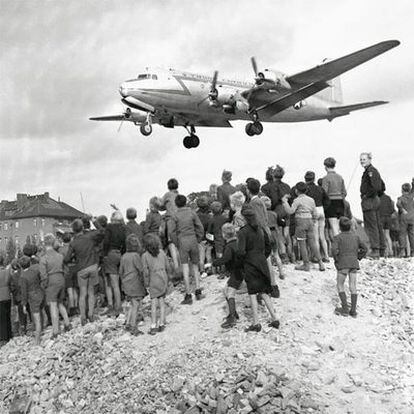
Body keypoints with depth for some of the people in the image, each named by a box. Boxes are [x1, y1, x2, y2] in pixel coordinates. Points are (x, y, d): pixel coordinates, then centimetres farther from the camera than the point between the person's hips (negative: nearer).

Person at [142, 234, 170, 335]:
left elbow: (146, 271, -12)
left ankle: (153, 326, 3)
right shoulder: (162, 252, -1)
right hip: (164, 280, 3)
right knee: (162, 302, 11)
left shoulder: (145, 256, -12)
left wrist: (147, 283, -1)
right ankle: (161, 324, 15)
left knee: (154, 303, 3)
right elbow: (167, 267, 3)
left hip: (154, 282, -3)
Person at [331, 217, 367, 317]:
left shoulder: (338, 237, -5)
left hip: (343, 264, -4)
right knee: (353, 287, 8)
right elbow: (364, 249, 15)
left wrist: (336, 260, -6)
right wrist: (358, 258, 17)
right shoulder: (355, 236, 10)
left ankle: (345, 309, 3)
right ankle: (353, 311, 8)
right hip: (354, 264, 4)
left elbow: (334, 250, -19)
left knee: (340, 286, 9)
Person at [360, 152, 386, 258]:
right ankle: (382, 249, 20)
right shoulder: (374, 170, 16)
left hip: (369, 201, -10)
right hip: (375, 200, 10)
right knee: (378, 226, 13)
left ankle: (375, 250, -7)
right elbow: (382, 187, 23)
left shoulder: (370, 171, -15)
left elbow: (376, 187, -26)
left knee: (371, 226, -8)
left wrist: (367, 195, -16)